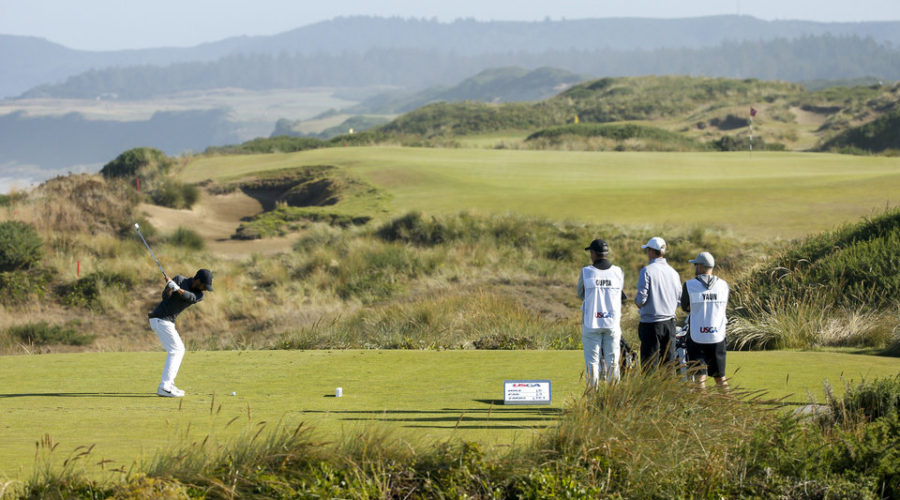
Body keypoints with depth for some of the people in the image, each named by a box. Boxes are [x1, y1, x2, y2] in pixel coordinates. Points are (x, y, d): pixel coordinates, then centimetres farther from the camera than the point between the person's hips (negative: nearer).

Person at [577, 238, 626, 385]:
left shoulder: (586, 272, -7)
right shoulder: (618, 272, -1)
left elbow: (580, 295, 5)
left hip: (591, 323, -2)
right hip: (612, 323, 2)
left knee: (592, 361, 3)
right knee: (612, 361, 8)